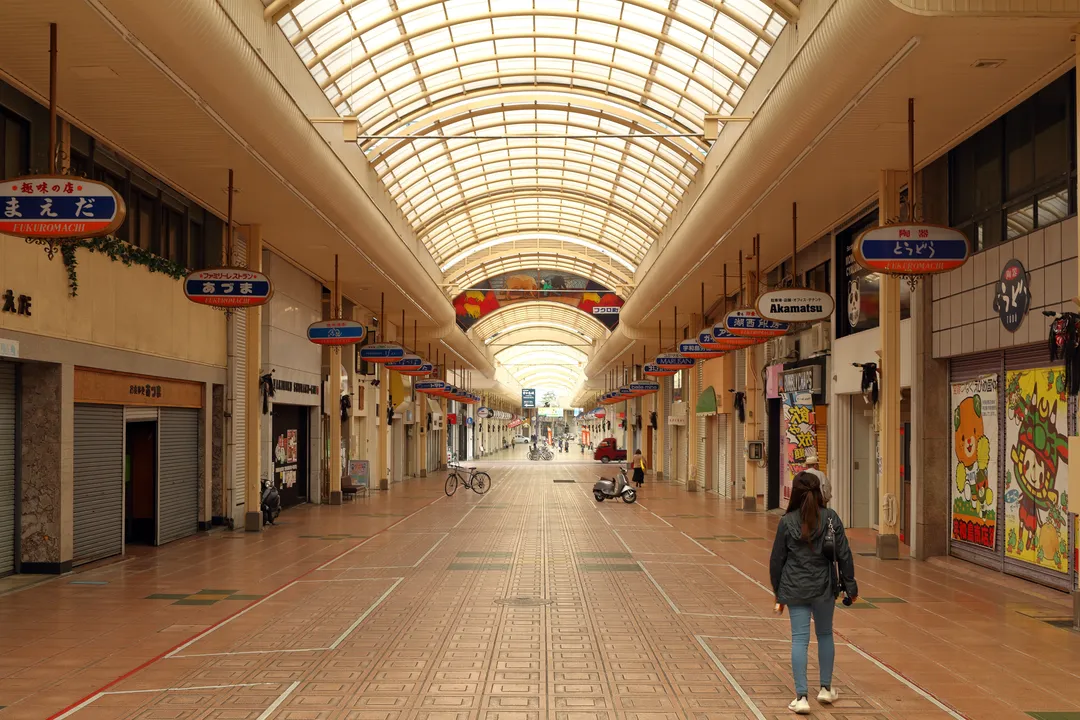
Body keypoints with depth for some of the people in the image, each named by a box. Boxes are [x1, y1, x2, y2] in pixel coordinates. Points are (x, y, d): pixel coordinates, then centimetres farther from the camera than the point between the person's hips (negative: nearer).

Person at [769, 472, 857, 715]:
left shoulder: (787, 521, -5)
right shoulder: (831, 519, -4)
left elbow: (777, 560, 0)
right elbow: (844, 555, -3)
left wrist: (778, 592, 11)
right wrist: (850, 585, 6)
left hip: (795, 590, -1)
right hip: (823, 587, 1)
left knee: (800, 639, 1)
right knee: (825, 635, 19)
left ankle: (801, 697, -5)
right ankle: (826, 689, 29)